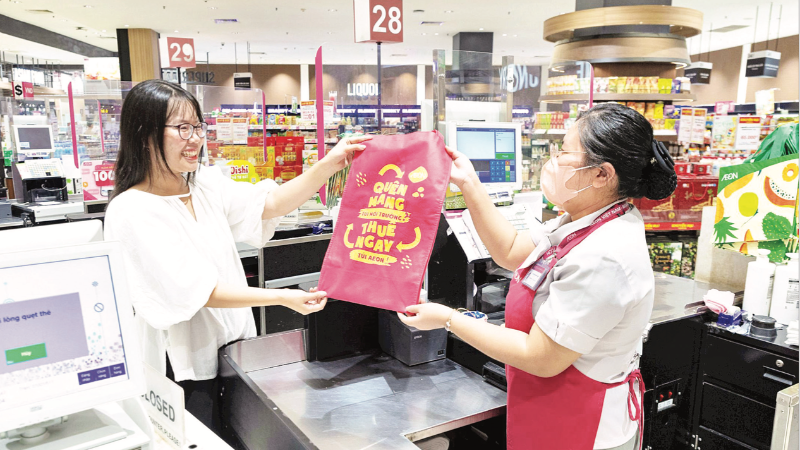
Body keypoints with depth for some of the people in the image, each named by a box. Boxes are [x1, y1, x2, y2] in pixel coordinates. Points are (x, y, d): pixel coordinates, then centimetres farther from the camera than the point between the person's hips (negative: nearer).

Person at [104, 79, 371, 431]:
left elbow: (269, 204, -7)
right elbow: (194, 290, -22)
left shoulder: (206, 184, 3)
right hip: (184, 365, -6)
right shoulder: (132, 211, -18)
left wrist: (328, 165, -20)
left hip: (234, 344, 7)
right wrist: (282, 297, -26)